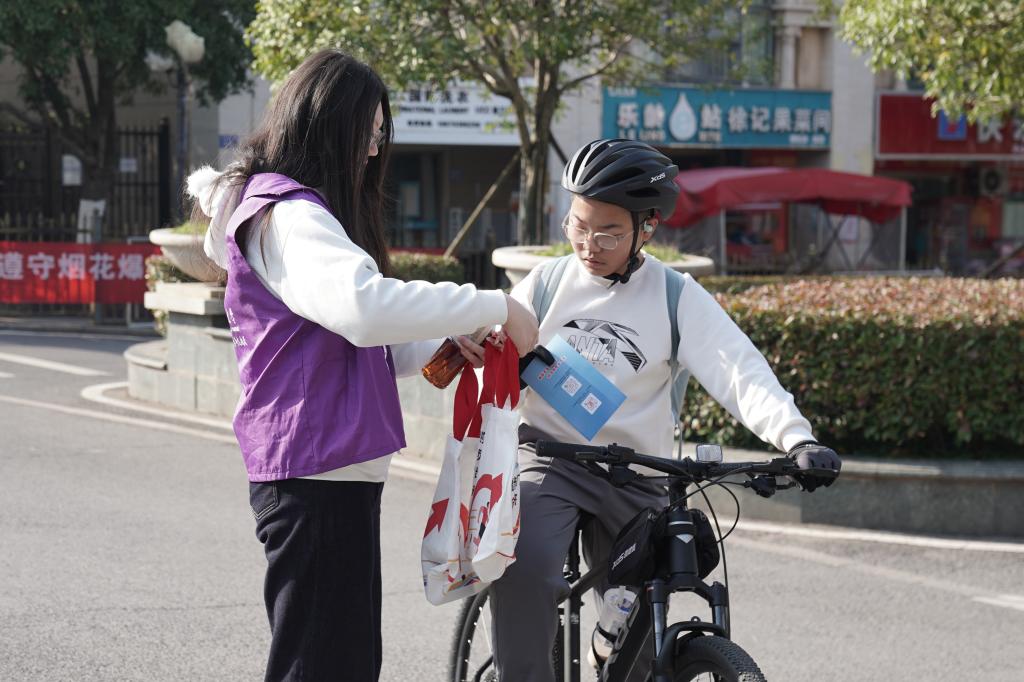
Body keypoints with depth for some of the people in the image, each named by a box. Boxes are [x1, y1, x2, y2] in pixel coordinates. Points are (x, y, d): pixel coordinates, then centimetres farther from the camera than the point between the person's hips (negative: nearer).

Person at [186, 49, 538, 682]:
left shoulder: (297, 209, 20)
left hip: (337, 471, 11)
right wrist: (494, 307, -24)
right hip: (318, 478, -11)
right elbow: (364, 306, -33)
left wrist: (441, 347, 5)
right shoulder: (287, 214, -14)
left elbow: (352, 345, 22)